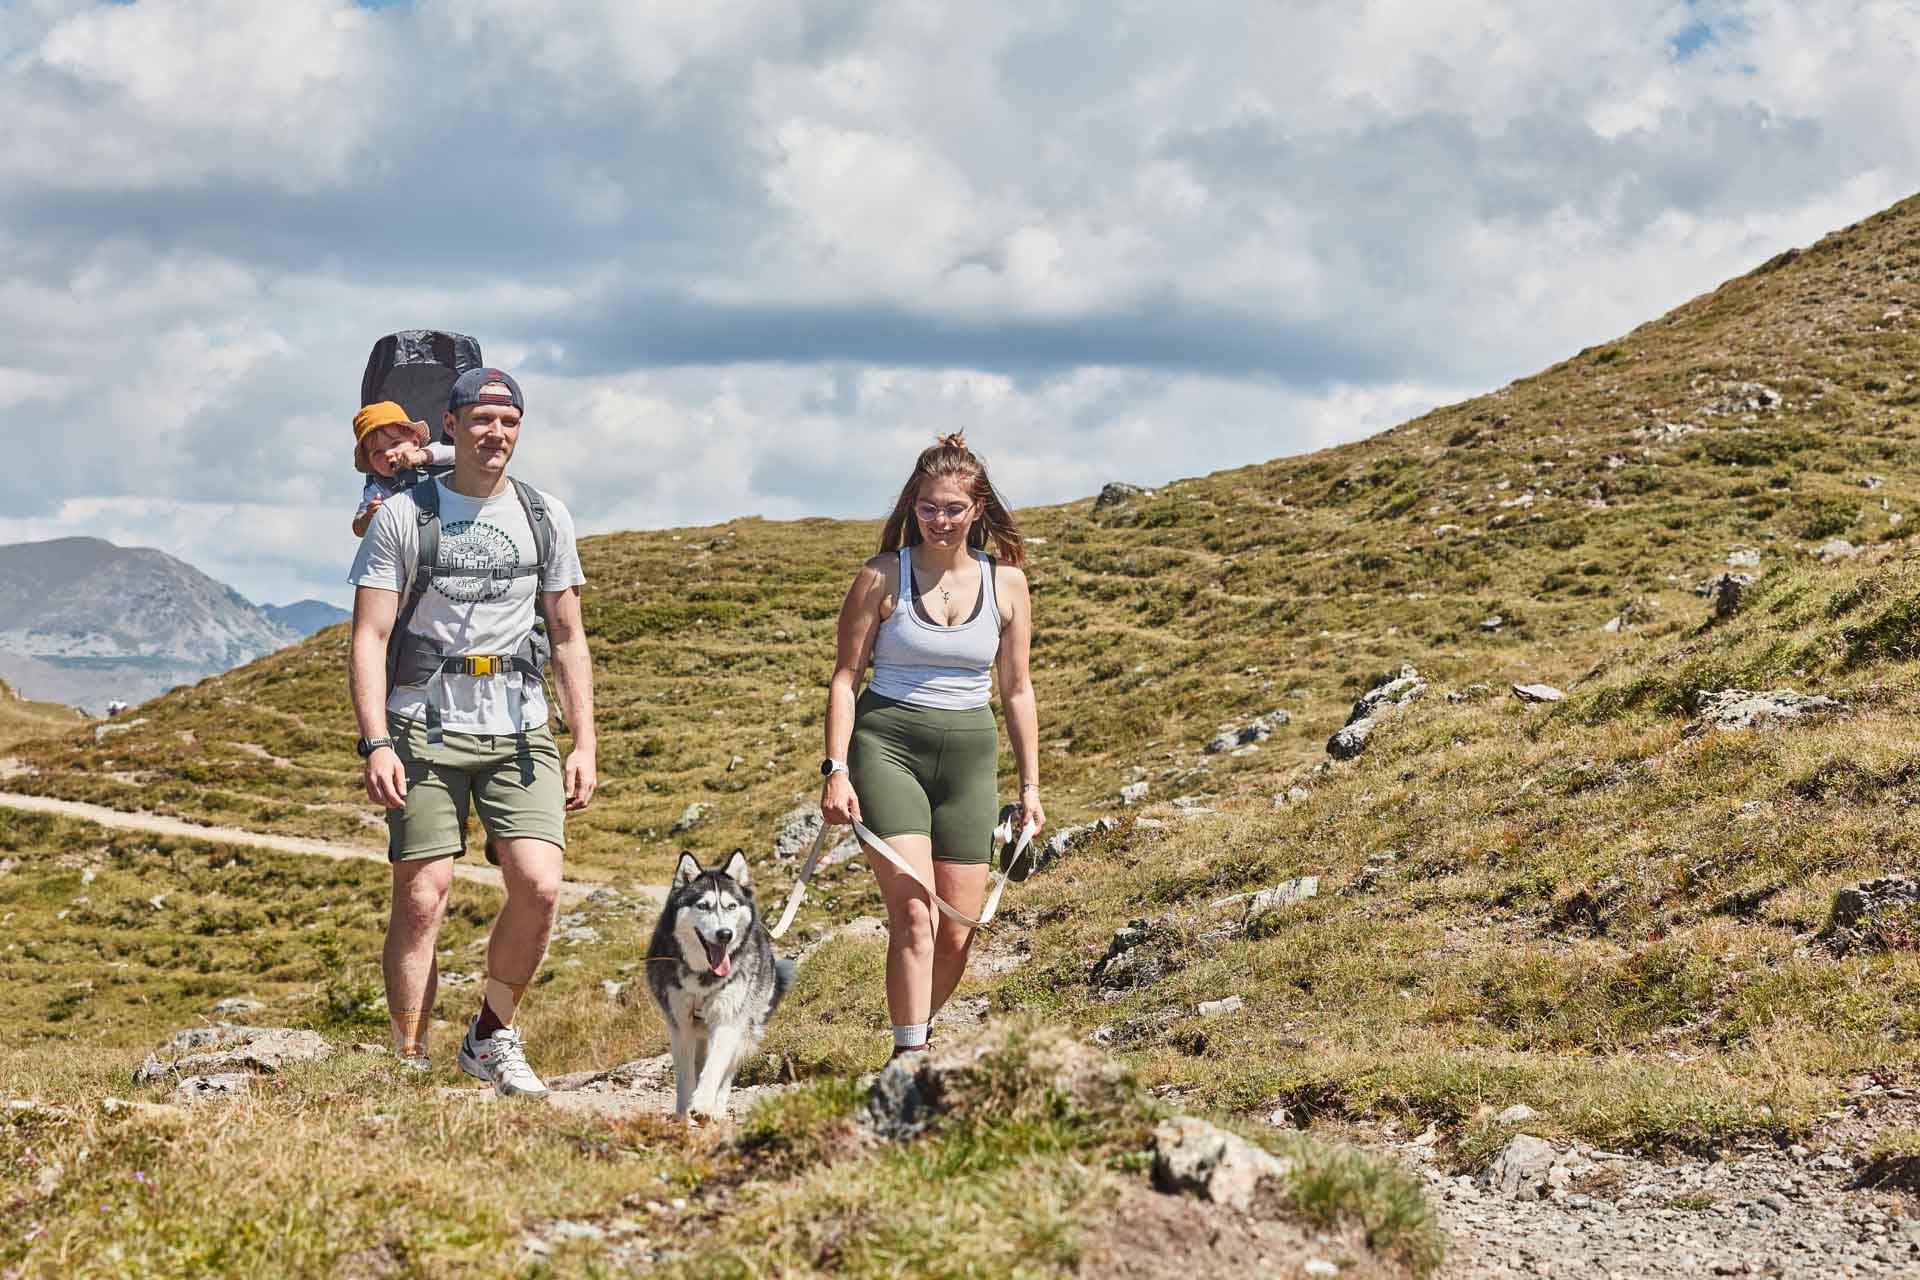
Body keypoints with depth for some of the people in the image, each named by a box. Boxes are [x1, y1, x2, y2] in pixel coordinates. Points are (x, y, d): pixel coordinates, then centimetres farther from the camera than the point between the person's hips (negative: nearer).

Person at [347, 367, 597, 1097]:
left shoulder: (545, 517, 11)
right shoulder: (402, 516, 2)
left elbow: (569, 640, 15)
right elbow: (369, 637, -2)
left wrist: (584, 744, 6)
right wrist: (374, 743, -13)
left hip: (519, 730, 2)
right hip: (425, 729, -2)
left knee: (538, 886, -12)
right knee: (421, 901, -7)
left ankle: (492, 1037, 9)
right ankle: (409, 1064, 2)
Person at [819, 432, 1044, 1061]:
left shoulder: (1006, 582, 5)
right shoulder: (882, 578, -2)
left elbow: (1017, 689, 12)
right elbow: (845, 677, 1)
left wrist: (1030, 784, 11)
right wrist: (836, 770, -8)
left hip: (969, 755, 3)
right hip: (887, 746, -3)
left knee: (957, 932, 2)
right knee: (915, 913, -19)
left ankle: (912, 1040, 23)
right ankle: (911, 1056, -19)